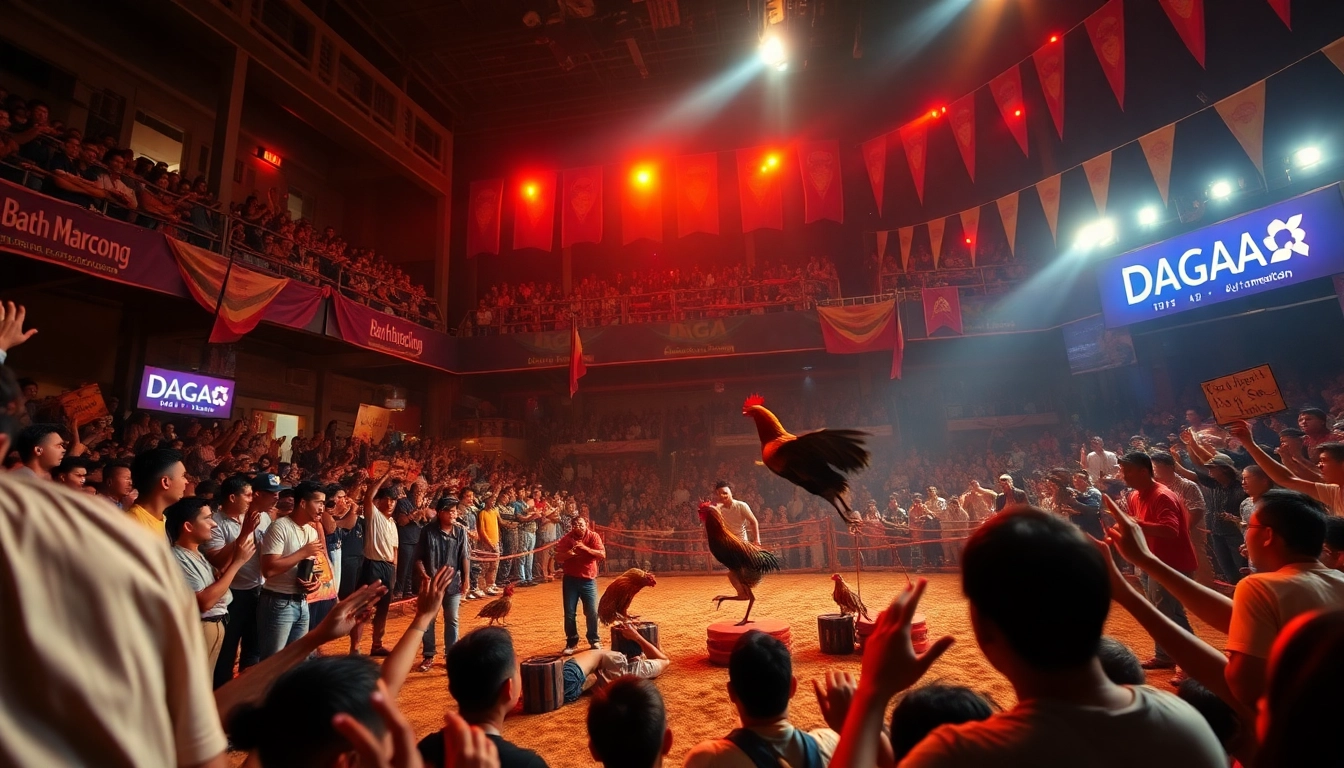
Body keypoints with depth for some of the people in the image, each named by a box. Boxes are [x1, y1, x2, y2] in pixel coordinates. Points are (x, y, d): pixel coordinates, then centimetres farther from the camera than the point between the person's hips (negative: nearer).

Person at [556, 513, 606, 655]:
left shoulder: (593, 536, -5)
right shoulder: (568, 538, -3)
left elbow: (602, 554, -16)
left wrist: (586, 548, -27)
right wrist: (567, 554, -24)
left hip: (588, 580, -1)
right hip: (570, 579, 1)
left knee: (592, 612, -1)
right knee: (569, 613, 4)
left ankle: (594, 641, 19)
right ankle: (571, 642, 20)